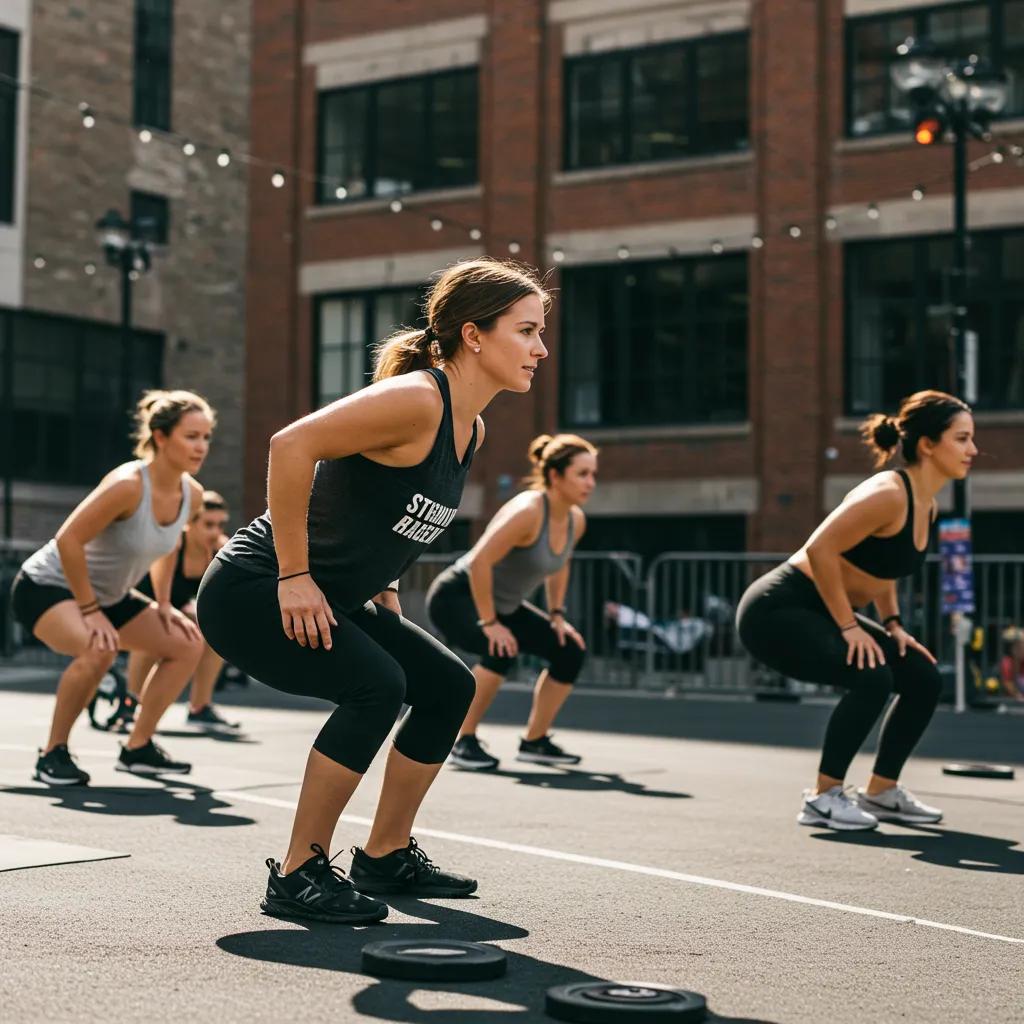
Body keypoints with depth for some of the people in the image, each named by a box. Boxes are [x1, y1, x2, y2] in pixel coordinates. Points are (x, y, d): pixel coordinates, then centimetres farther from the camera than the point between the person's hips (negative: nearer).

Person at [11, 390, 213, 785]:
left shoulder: (192, 494, -7)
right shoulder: (128, 485, -31)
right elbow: (67, 540, -30)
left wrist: (163, 604, 5)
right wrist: (89, 611, -25)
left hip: (107, 595, 9)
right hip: (47, 587, -9)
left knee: (187, 644, 4)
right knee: (99, 649, -35)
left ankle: (138, 747, 13)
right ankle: (53, 753, -15)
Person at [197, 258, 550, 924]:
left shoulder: (471, 430, 7)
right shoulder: (416, 399, -22)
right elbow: (292, 446, -30)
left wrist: (383, 588, 14)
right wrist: (294, 577, -26)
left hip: (328, 600, 10)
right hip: (252, 590, -10)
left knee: (448, 686, 8)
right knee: (376, 685, -26)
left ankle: (385, 856, 22)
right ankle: (298, 876, -12)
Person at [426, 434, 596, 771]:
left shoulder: (576, 520, -3)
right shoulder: (528, 511, -29)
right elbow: (480, 561, -32)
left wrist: (557, 615, 9)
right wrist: (489, 623, -29)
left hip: (502, 605, 9)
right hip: (456, 597, -9)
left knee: (570, 652, 3)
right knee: (502, 651, -34)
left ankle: (534, 742, 15)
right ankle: (463, 742, -17)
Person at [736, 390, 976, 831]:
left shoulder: (926, 505, 6)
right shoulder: (889, 495, -23)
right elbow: (820, 549, -27)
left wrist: (892, 625, 9)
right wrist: (848, 626, -23)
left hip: (820, 612, 10)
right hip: (777, 610, -10)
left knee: (923, 677, 6)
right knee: (872, 677, -28)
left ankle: (881, 792, 18)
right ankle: (824, 796, -13)